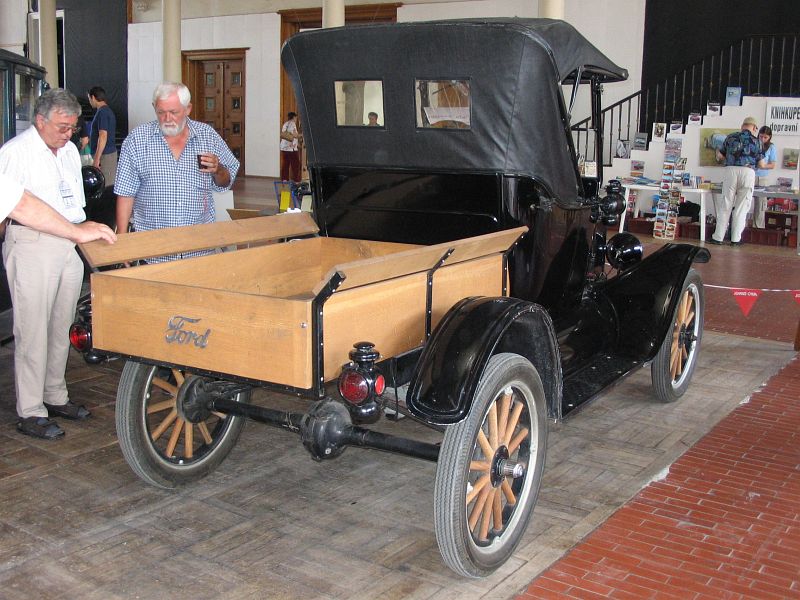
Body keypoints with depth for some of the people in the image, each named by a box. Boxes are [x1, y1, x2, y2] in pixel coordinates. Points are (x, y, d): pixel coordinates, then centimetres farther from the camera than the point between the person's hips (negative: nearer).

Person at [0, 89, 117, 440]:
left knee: (61, 326, 14)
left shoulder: (69, 151, 15)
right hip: (32, 245, -7)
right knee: (33, 330, -4)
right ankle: (30, 413, 4)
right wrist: (77, 232, -29)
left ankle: (56, 398, 26)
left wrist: (87, 231, 20)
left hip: (70, 246, 8)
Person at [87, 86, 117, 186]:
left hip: (104, 155, -10)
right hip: (110, 152, 10)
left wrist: (97, 158, -24)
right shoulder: (108, 111, 15)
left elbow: (103, 136, -22)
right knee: (110, 185, 10)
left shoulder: (102, 112, -15)